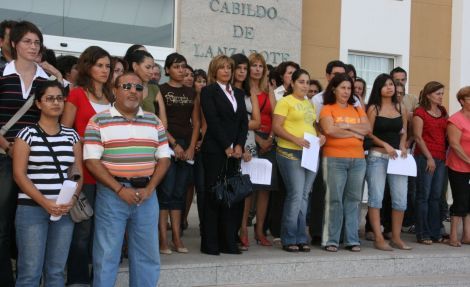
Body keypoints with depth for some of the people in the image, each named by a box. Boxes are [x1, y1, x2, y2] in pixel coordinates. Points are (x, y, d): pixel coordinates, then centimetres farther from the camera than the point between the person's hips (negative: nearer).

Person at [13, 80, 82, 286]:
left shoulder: (72, 136, 12)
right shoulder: (27, 134, 1)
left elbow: (78, 172, 11)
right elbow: (19, 174, -5)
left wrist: (73, 198, -9)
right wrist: (44, 202, -14)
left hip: (64, 209, 4)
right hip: (32, 208, -3)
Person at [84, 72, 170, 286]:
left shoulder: (154, 122, 10)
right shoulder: (98, 121, -2)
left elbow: (164, 158, 9)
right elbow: (92, 161, -8)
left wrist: (149, 188, -6)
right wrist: (120, 189, -15)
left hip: (147, 194, 4)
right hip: (111, 194, -4)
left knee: (148, 255, 10)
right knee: (106, 255, 2)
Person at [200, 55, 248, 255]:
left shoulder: (238, 93, 18)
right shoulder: (208, 92, 1)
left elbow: (244, 121, 11)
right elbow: (213, 121, -9)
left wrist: (239, 146, -3)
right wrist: (226, 147, -12)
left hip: (235, 151, 5)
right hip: (215, 150, -5)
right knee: (213, 195, -3)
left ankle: (228, 242, 10)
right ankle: (210, 244, 3)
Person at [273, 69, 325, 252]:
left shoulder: (310, 103, 19)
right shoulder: (285, 101, -3)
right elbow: (276, 127, -10)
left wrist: (320, 136, 5)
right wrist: (296, 139, -21)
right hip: (290, 153, -7)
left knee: (304, 196, 8)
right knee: (296, 194, -10)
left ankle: (300, 238, 14)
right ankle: (289, 239, 1)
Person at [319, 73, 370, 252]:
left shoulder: (357, 109, 17)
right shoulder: (327, 109, 3)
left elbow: (367, 129, 4)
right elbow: (329, 130, -13)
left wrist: (346, 125, -7)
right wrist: (355, 133, -3)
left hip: (358, 160, 5)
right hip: (334, 159, -4)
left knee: (353, 200, 5)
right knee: (334, 200, -5)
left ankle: (352, 240, 10)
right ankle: (331, 240, 0)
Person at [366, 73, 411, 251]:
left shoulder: (401, 108, 12)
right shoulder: (374, 108, 0)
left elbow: (404, 132, 18)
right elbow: (369, 133, -4)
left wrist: (402, 146, 0)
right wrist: (385, 145, -13)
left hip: (397, 156, 4)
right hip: (377, 156, -4)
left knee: (400, 199, 3)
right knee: (376, 197, -5)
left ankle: (396, 238, 14)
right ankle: (379, 238, -1)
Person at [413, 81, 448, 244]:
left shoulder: (443, 111, 15)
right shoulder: (420, 112, -4)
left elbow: (446, 134, 20)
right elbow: (418, 137, -9)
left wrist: (446, 155, 9)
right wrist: (429, 157, -12)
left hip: (441, 158, 6)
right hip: (425, 158, -6)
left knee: (436, 197, 8)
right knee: (424, 196, -2)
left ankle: (435, 233, 13)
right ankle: (423, 234, 3)